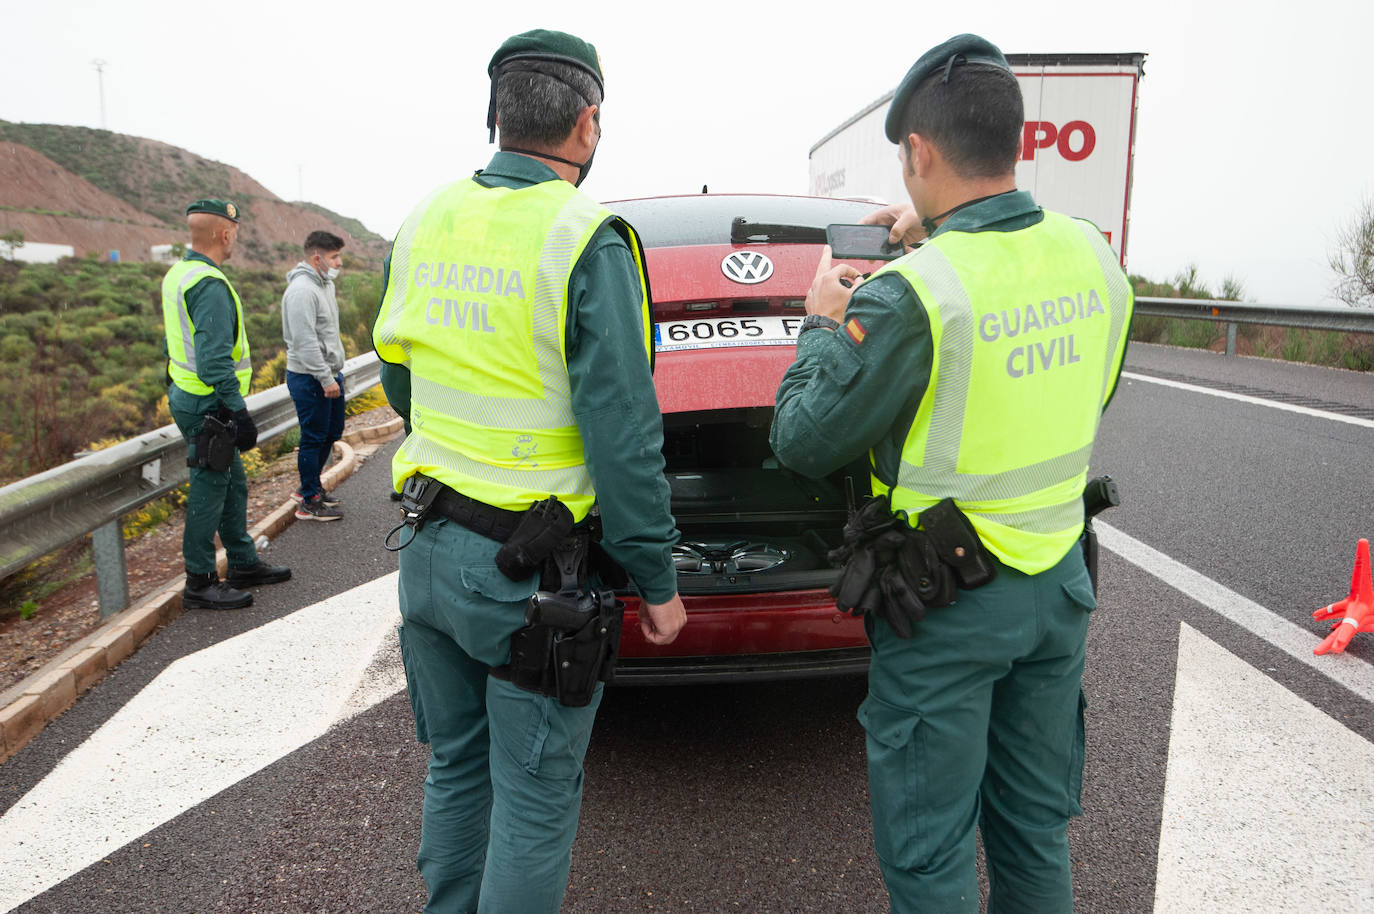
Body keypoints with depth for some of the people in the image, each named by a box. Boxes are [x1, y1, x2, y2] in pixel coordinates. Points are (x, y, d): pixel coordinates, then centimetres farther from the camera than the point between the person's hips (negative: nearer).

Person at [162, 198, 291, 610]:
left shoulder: (178, 274, 13)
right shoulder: (210, 285, -21)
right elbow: (215, 361, -26)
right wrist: (238, 412, -23)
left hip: (187, 395, 10)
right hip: (209, 406, -10)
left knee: (233, 484, 18)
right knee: (209, 490, -1)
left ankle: (244, 564, 29)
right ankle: (200, 584, 9)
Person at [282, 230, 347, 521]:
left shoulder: (325, 284, 13)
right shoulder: (302, 290, -19)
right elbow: (305, 341, -24)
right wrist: (326, 379, -23)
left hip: (329, 374, 10)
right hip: (310, 379, -10)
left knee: (332, 432, 19)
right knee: (314, 438, -1)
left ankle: (311, 485, 35)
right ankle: (309, 502, 11)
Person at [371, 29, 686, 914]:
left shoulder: (424, 225, 6)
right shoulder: (589, 243, -15)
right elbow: (622, 434, -16)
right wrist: (658, 581, -8)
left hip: (430, 551, 7)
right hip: (530, 573, -7)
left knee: (457, 768, 22)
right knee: (535, 798, 8)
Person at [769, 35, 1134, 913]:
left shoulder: (909, 296, -23)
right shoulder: (1094, 258, -2)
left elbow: (805, 440, -16)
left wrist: (823, 326, 2)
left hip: (947, 608, -7)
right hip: (1060, 584, 7)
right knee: (1038, 825, 23)